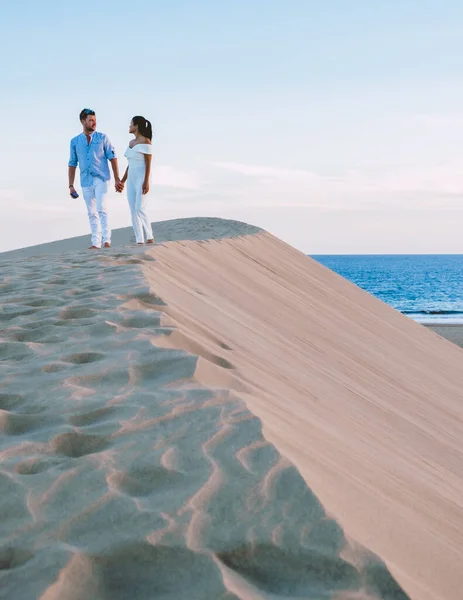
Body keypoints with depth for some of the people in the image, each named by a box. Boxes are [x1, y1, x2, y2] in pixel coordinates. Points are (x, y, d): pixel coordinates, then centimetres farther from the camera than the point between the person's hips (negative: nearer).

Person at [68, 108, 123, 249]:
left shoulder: (102, 138, 2)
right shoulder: (75, 141, 8)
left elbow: (112, 158, 1)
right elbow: (72, 164, 10)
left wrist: (117, 179, -5)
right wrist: (71, 186, 6)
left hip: (101, 179, -3)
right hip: (86, 182, 3)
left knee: (102, 209, -16)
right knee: (92, 214, 5)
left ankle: (107, 240, -17)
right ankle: (96, 243, 8)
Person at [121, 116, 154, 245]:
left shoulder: (145, 141, -7)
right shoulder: (131, 142, 16)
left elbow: (148, 163, -13)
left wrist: (146, 181, -21)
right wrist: (122, 181, 18)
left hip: (142, 177, -8)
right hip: (131, 179, 8)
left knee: (140, 209, -19)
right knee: (133, 212, 0)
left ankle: (150, 238, -14)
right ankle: (139, 242, -2)